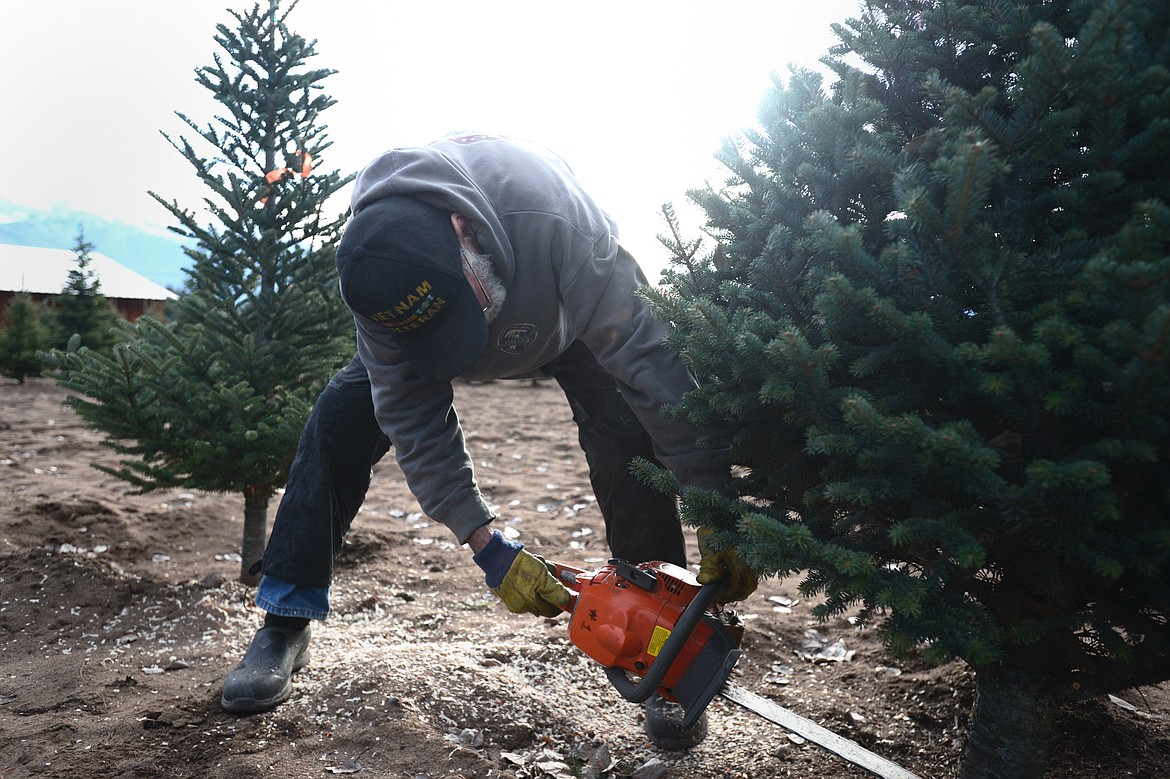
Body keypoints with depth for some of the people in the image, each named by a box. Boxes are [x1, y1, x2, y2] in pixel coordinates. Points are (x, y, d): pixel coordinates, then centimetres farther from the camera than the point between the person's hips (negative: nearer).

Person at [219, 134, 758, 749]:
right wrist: (486, 548, -34)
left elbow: (646, 358, -43)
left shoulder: (557, 219, -46)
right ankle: (285, 625, 0)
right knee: (340, 418, -14)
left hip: (566, 318, -2)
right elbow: (412, 416, -29)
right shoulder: (373, 270, -35)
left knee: (627, 436, -24)